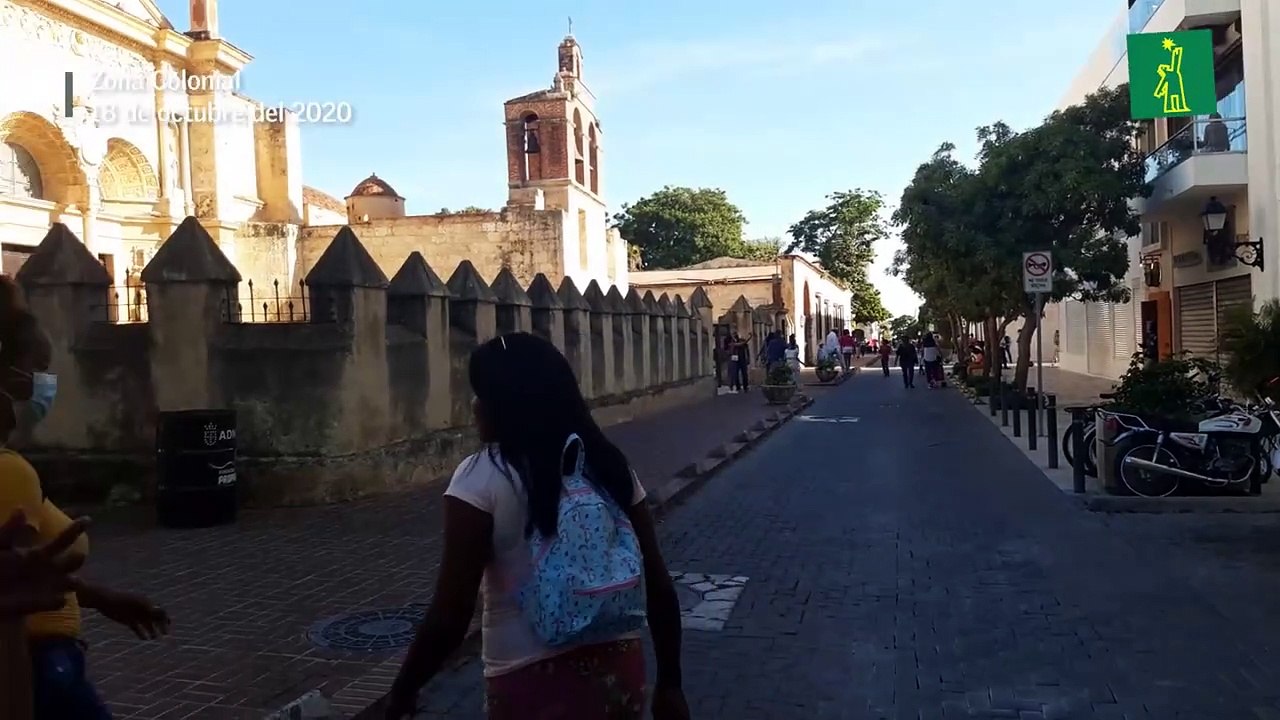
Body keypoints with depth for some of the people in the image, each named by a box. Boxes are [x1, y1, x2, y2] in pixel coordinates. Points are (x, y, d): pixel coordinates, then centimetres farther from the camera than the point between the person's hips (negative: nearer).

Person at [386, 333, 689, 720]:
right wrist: (669, 682, 11)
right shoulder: (608, 464, 0)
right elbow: (659, 587, 1)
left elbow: (449, 618, -15)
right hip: (621, 671, 5)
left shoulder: (481, 478, -14)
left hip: (536, 684, -5)